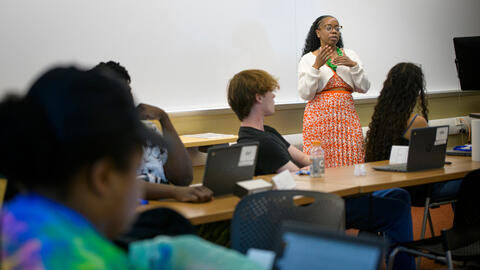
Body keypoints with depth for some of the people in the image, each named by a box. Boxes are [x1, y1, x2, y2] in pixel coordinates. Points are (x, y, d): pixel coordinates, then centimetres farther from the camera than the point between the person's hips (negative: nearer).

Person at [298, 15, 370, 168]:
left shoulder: (350, 55, 13)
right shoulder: (308, 59, 3)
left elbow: (364, 88, 6)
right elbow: (305, 94, -7)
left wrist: (353, 65, -9)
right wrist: (316, 66, -16)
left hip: (346, 115, 3)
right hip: (319, 116, -3)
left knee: (351, 161, -5)